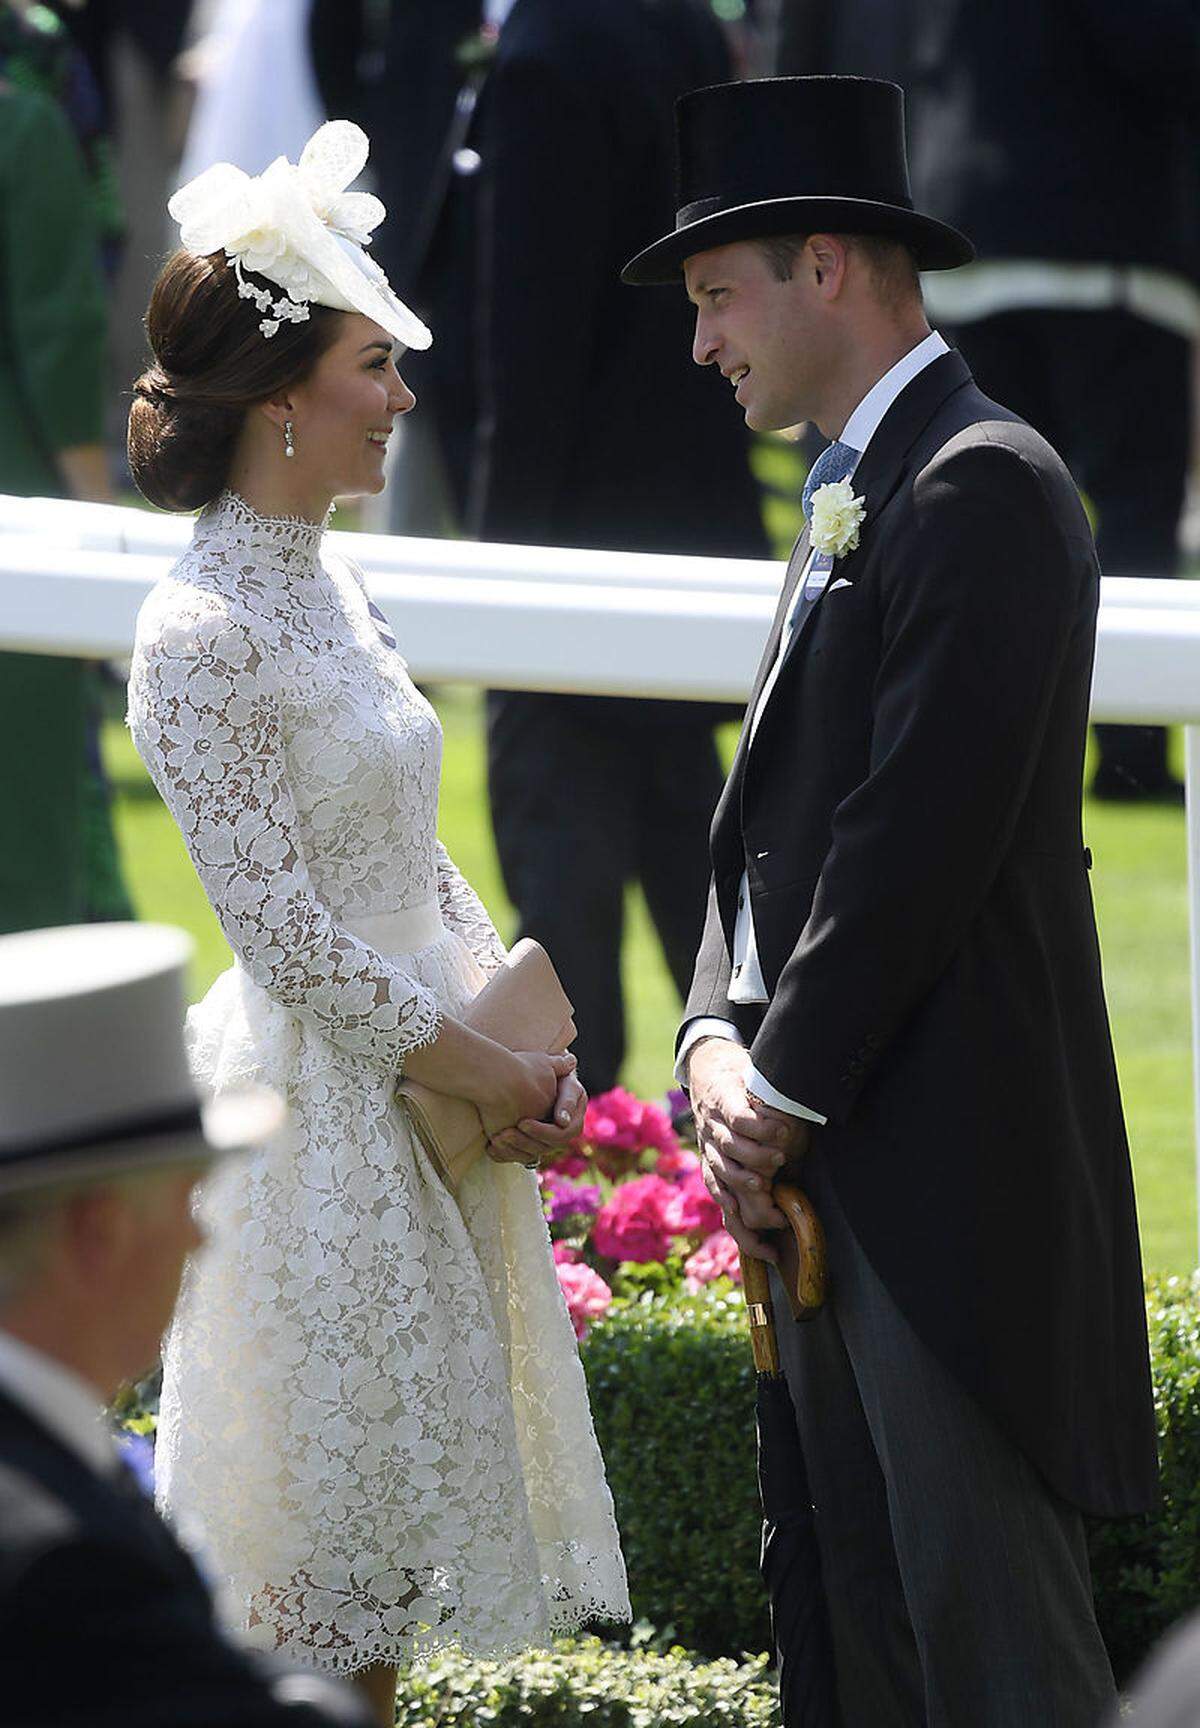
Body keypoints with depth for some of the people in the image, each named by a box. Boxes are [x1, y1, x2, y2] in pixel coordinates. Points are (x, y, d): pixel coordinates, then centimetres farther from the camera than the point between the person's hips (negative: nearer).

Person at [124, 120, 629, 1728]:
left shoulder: (331, 588, 9)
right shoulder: (201, 635, -18)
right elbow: (282, 931, -19)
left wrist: (527, 1038, 5)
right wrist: (486, 1070, -14)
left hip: (437, 1097, 9)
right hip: (322, 1102, -9)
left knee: (395, 1499, 14)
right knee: (331, 1513, -1)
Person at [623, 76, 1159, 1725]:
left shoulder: (983, 486, -12)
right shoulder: (846, 503, 20)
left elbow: (922, 827, -18)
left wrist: (786, 1090, -14)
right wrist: (720, 1044, 1)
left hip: (946, 1157, -10)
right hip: (826, 1156, 10)